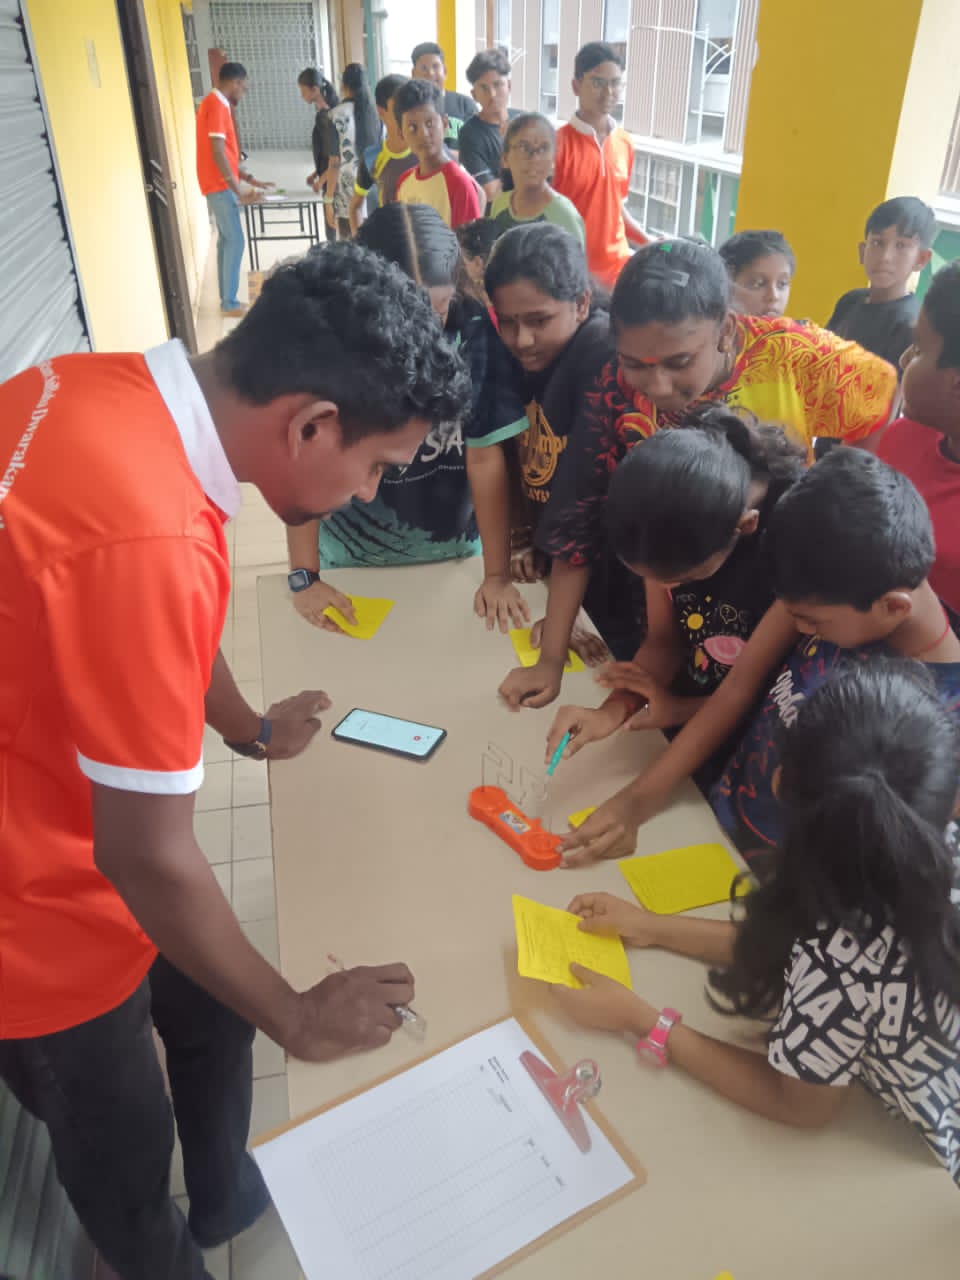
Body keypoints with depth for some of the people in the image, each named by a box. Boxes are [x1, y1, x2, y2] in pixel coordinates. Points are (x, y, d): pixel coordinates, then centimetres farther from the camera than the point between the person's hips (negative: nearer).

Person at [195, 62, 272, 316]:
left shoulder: (215, 104, 16)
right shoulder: (217, 105, -15)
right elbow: (218, 154, -21)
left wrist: (249, 179, 17)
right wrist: (239, 191, -19)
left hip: (220, 185, 10)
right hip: (220, 186, -10)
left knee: (226, 241, 11)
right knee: (235, 241, -8)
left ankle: (227, 299, 14)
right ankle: (230, 303, -5)